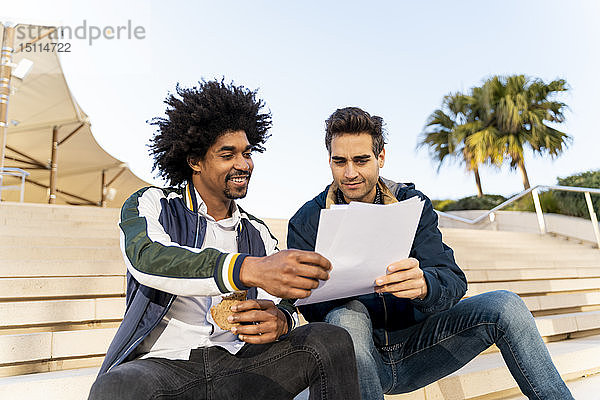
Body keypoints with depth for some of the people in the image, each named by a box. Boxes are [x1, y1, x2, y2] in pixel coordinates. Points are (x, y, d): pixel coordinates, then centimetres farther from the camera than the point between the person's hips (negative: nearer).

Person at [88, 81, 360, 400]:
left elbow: (280, 305, 7)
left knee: (331, 340, -17)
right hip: (160, 363, -2)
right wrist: (248, 269, -38)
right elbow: (147, 259, -21)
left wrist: (280, 320, -20)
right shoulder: (150, 204, 2)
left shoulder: (257, 234, 13)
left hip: (234, 364, 3)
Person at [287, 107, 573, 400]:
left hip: (413, 348, 2)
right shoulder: (306, 222, -6)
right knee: (346, 315, -36)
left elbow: (453, 281, -10)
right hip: (356, 359, -2)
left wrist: (423, 283, -35)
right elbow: (312, 307, -11)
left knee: (504, 306, -14)